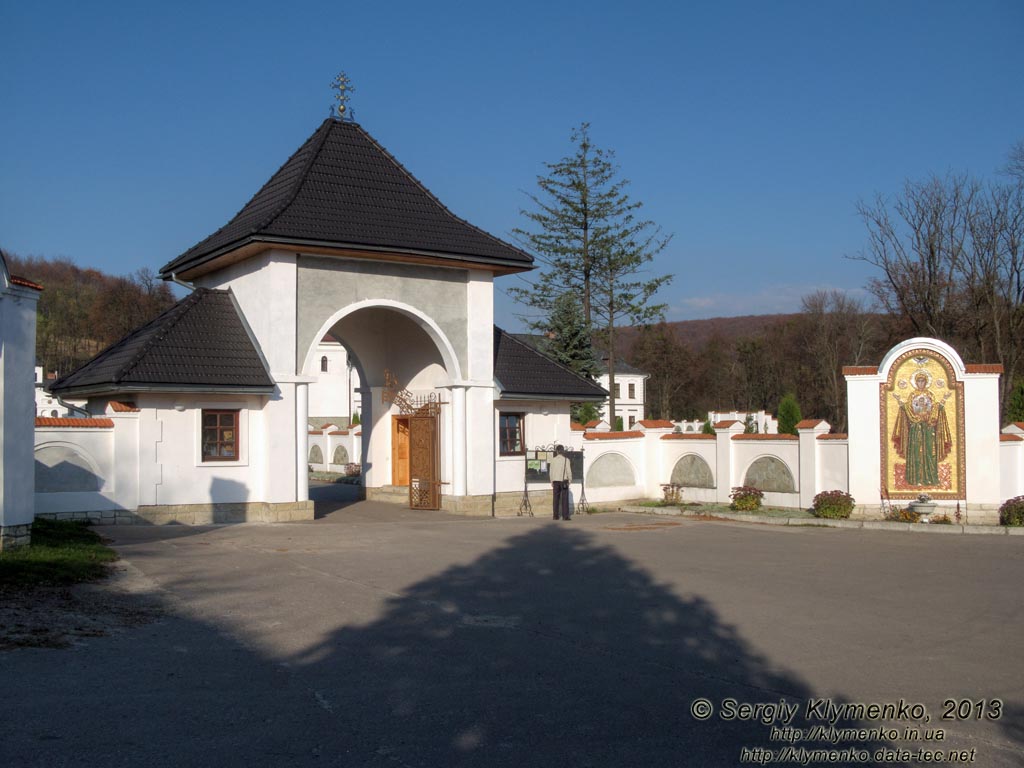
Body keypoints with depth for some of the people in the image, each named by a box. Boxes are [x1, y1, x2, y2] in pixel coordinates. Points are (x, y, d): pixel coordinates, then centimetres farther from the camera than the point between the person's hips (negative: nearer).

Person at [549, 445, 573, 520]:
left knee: (555, 498, 7)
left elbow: (551, 471, 5)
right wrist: (570, 479, 7)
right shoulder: (566, 459, -5)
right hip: (564, 480, -2)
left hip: (555, 480, 2)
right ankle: (565, 515, -5)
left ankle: (555, 515, 7)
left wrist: (552, 481, 13)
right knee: (564, 498, 0)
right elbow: (568, 470, -5)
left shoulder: (553, 459, 2)